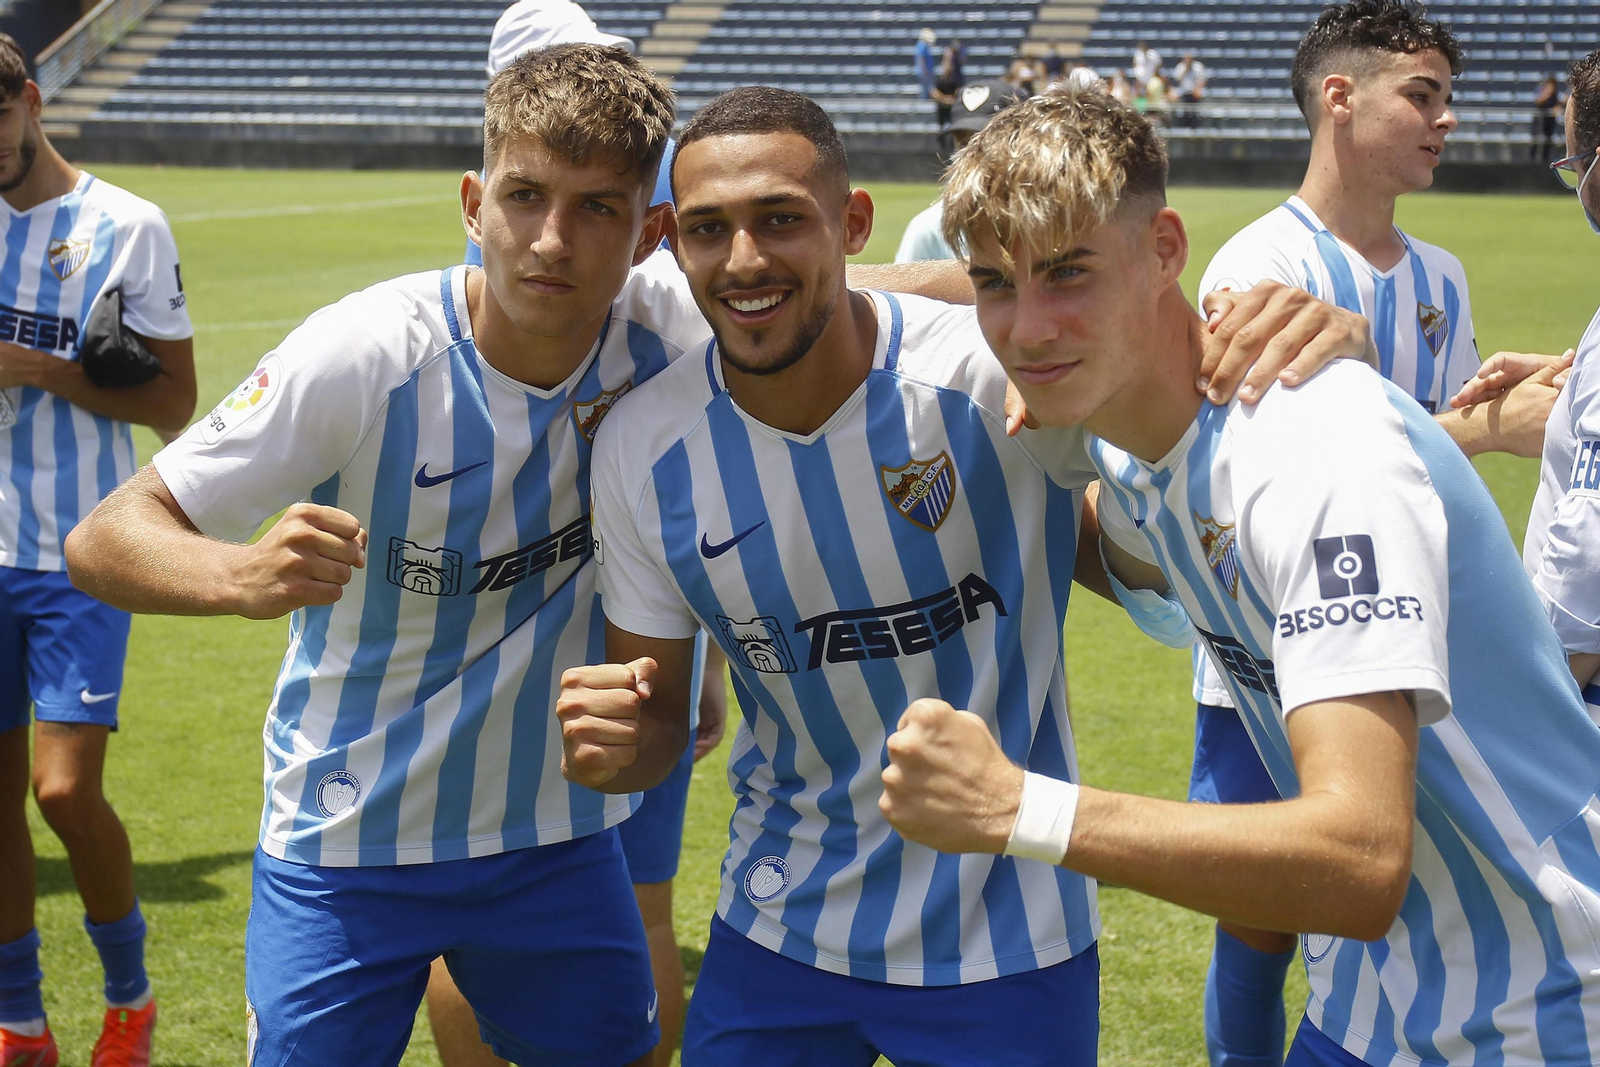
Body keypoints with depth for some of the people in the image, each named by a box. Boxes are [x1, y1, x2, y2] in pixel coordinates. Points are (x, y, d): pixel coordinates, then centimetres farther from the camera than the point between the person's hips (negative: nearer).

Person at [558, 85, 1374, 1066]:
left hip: (1009, 945, -2)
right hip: (778, 930, 3)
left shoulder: (1005, 376, -22)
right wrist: (613, 747, -23)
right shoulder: (642, 450, -10)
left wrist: (1325, 333, -38)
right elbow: (658, 713, 1)